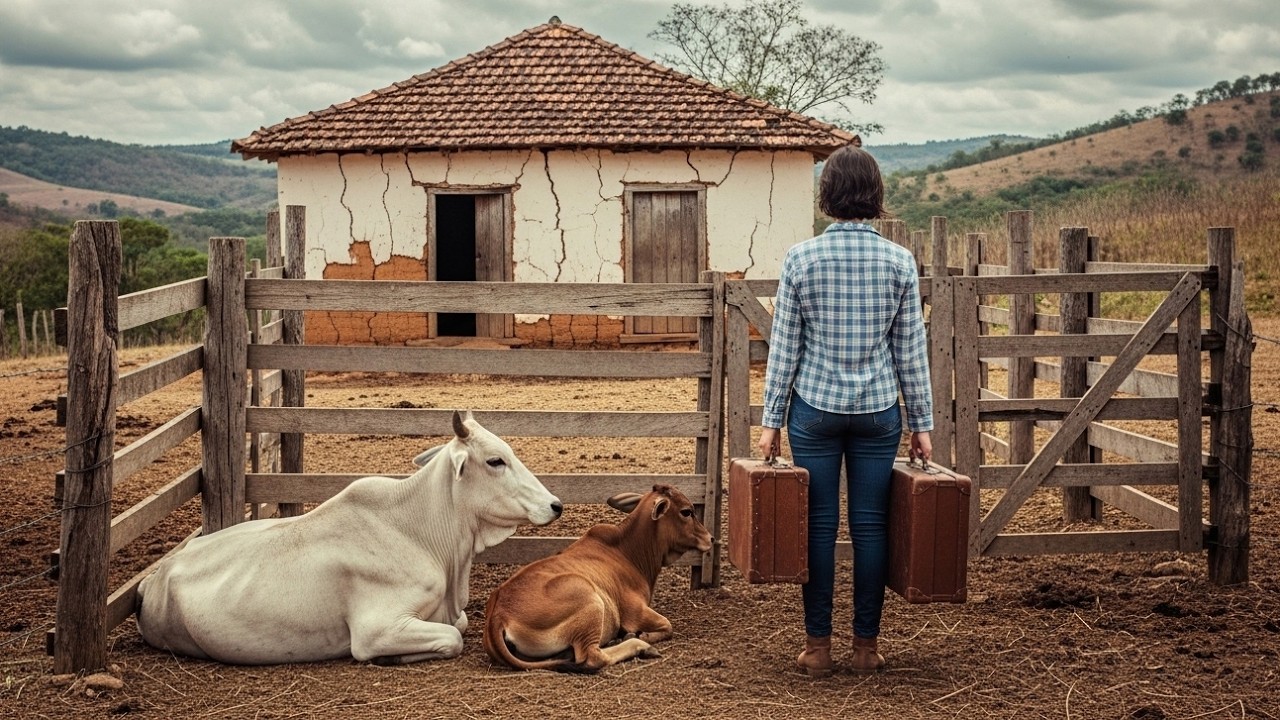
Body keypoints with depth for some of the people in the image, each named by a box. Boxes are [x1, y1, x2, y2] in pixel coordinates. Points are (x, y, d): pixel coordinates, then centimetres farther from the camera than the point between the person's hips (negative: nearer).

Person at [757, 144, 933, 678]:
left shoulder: (801, 259, -5)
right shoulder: (899, 261, -2)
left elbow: (784, 347, -3)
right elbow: (911, 350, 1)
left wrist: (771, 419, 4)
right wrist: (922, 423, 8)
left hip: (815, 409, -1)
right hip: (879, 411, 1)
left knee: (819, 524, 6)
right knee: (871, 525, 8)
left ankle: (818, 646, 11)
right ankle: (866, 646, 15)